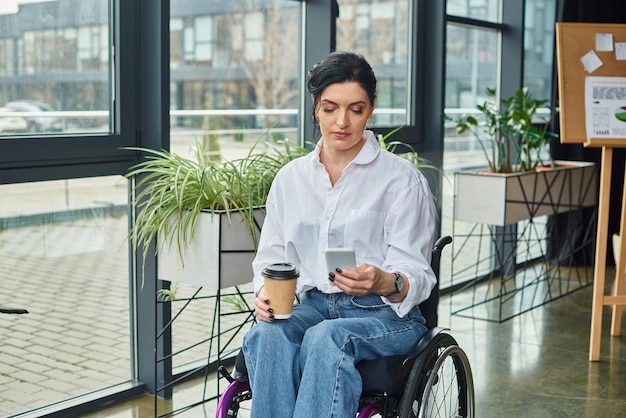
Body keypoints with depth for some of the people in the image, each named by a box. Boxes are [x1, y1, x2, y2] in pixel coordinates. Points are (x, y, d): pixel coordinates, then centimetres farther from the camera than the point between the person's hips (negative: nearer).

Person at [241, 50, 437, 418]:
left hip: (386, 312, -3)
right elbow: (271, 259, 14)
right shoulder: (290, 178, 13)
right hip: (313, 305, 3)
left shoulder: (402, 178, 0)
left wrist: (384, 282, -29)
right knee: (266, 336, -32)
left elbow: (416, 276, -6)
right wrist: (266, 293, -9)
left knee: (326, 338, -37)